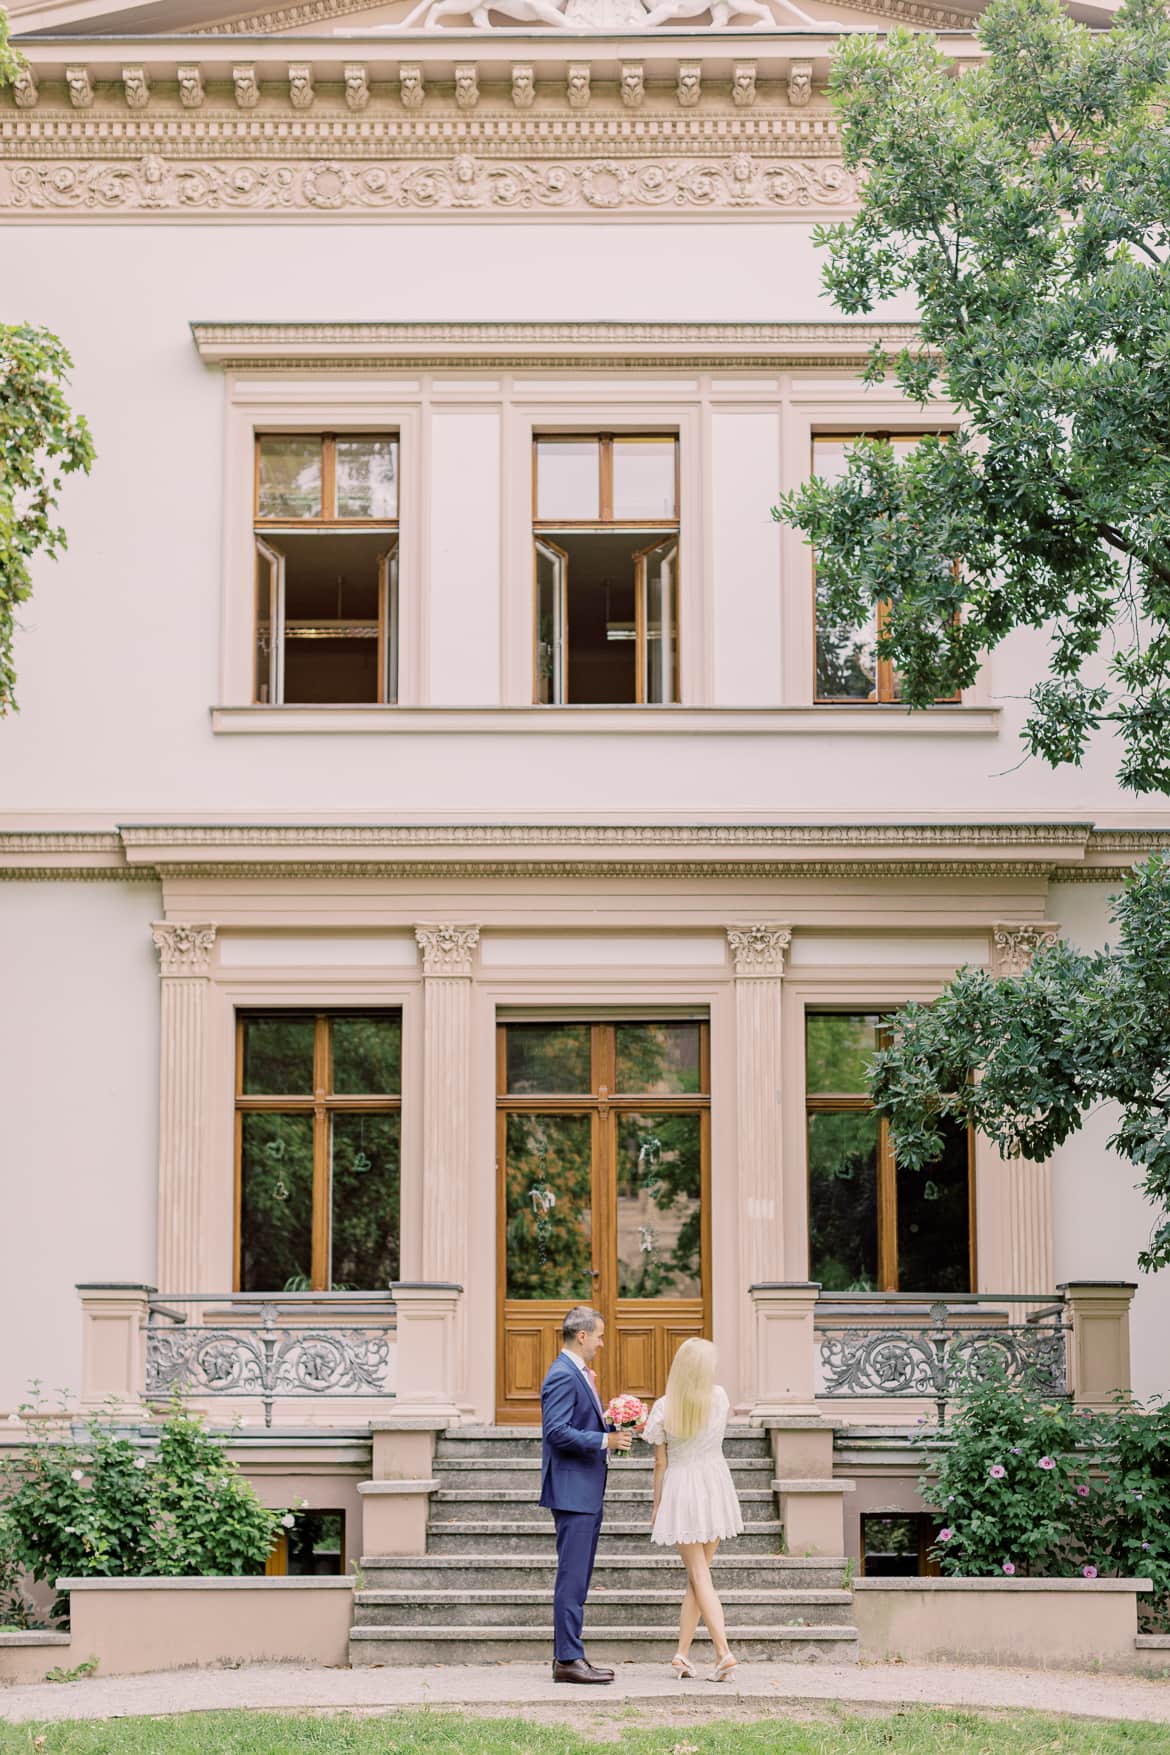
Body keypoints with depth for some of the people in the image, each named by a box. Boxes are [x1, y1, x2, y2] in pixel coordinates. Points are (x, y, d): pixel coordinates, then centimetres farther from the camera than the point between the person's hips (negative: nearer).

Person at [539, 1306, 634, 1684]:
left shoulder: (578, 1373, 18)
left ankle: (567, 1656, 16)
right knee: (572, 1578, -9)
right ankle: (568, 1659, -8)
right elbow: (557, 1431, -23)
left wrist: (610, 1432, 9)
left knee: (577, 1579, 12)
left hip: (586, 1492, 11)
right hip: (572, 1490, -11)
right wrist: (604, 1440, -20)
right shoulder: (563, 1376, -15)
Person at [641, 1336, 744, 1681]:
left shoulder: (664, 1408, -11)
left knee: (699, 1576, -1)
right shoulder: (719, 1398, -4)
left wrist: (656, 1506, 6)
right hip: (714, 1487, 3)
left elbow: (660, 1463, -4)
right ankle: (682, 1653, 10)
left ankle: (723, 1650, -14)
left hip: (680, 1491, -3)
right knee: (698, 1574, 11)